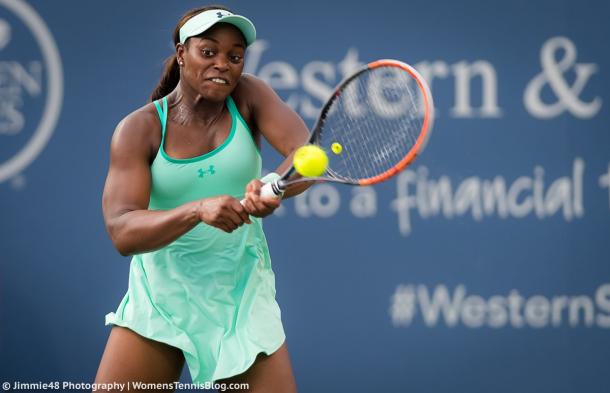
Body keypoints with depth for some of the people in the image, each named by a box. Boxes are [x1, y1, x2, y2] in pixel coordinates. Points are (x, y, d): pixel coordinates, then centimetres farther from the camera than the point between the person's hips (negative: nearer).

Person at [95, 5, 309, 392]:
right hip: (161, 293, -1)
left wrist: (274, 187, -42)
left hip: (241, 296, 1)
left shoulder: (248, 96, -3)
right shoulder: (139, 129, -9)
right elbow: (122, 233, -21)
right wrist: (198, 210, -38)